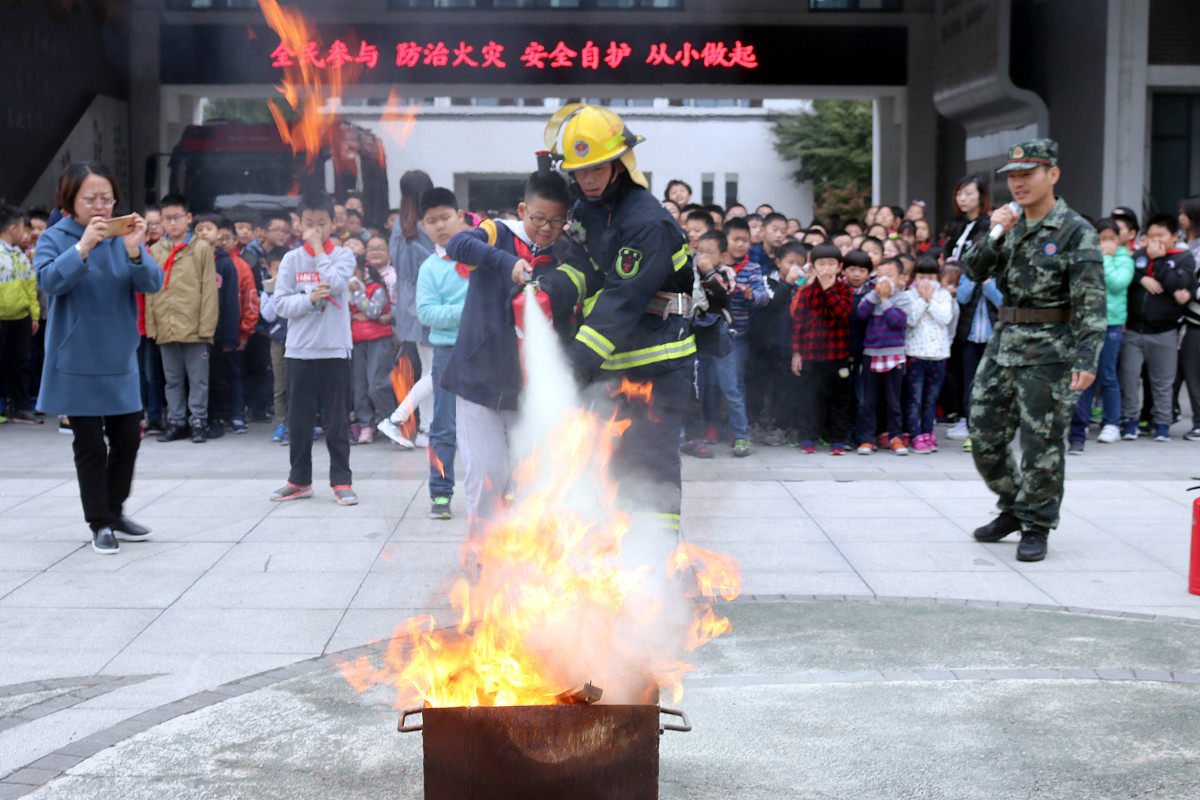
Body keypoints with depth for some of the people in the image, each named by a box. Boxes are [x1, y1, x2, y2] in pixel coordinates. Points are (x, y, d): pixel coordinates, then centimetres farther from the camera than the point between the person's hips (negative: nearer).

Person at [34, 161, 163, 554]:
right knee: (90, 445, 2)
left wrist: (135, 251, -26)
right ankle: (100, 524, 13)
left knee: (127, 439, 9)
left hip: (120, 361, 4)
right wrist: (83, 247, -34)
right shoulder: (55, 239, -5)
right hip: (77, 363, -4)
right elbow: (49, 280, -22)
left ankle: (115, 512, 26)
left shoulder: (123, 236, 4)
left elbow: (153, 284, -7)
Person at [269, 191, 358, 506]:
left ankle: (341, 481, 9)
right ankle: (299, 480, 19)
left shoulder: (343, 256, 4)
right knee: (298, 419, 8)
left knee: (338, 420, 1)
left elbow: (335, 283, -16)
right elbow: (281, 304, 1)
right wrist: (310, 298, -15)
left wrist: (319, 249, -8)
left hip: (335, 350, -2)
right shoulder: (291, 260, 6)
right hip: (299, 350, 2)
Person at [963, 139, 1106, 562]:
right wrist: (994, 234, -10)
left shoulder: (1076, 232, -8)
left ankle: (1037, 526, 12)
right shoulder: (1011, 226, 11)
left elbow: (1090, 301, -14)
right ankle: (1013, 509, 28)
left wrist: (1087, 358, -22)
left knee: (1041, 443, -1)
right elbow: (972, 270, 6)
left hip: (1049, 350, -6)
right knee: (985, 436, 9)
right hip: (1004, 343, 7)